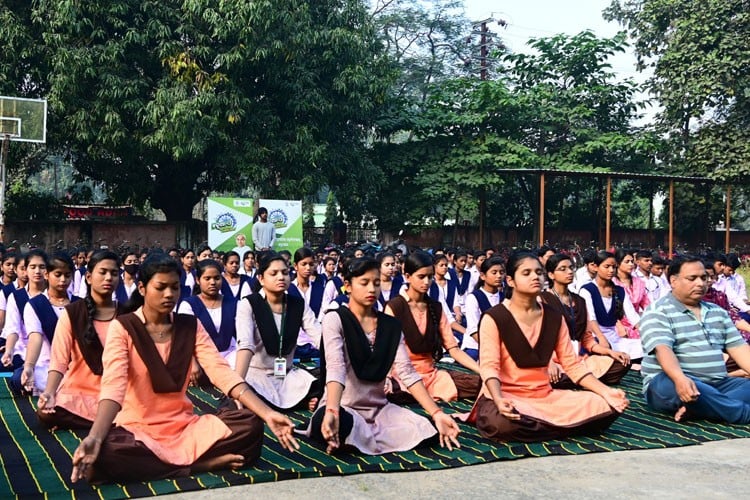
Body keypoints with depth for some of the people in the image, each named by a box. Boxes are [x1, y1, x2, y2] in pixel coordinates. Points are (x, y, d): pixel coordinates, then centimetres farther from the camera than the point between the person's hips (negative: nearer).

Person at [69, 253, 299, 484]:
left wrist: (267, 414, -23)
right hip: (137, 428, -3)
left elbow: (222, 372, -8)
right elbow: (113, 384, -20)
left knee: (251, 425, -19)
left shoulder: (190, 326, 5)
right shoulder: (122, 327, -5)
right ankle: (202, 464, -21)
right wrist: (94, 437, -40)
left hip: (184, 426, 3)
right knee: (105, 451, -38)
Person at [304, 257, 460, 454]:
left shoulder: (391, 325, 7)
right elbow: (335, 368, -24)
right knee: (333, 422, -42)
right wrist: (332, 411, -42)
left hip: (378, 408, 6)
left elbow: (407, 371, -4)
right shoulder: (335, 319, -8)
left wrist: (436, 413, -17)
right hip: (344, 407, -6)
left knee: (424, 430, -22)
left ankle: (354, 439, -9)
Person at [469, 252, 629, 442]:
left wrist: (606, 391, -6)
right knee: (502, 423, -41)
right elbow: (489, 367, -17)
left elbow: (572, 364, 8)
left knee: (609, 406, -13)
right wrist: (499, 401, -37)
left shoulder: (554, 318, 9)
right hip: (507, 396, -5)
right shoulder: (493, 318, -7)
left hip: (545, 396, 5)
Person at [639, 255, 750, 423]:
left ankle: (695, 409, -29)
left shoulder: (718, 312, 19)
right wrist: (680, 378, -39)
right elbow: (662, 349, -19)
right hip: (670, 382, -6)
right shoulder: (658, 312, -4)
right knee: (670, 386, -40)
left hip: (718, 384, 7)